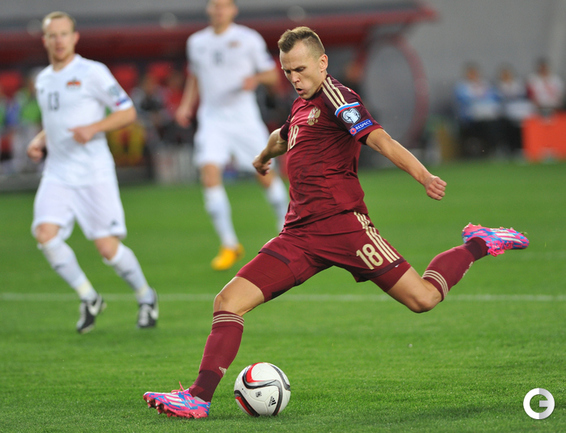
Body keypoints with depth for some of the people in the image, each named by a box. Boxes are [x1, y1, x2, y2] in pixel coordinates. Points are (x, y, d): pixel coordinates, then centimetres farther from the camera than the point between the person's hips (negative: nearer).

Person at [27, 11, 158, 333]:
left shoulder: (92, 73, -6)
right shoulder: (43, 80, 14)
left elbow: (128, 112, -6)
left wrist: (94, 128, -20)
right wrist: (40, 141, 9)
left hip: (93, 173, -5)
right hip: (57, 174, 5)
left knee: (107, 246, -8)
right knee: (45, 233, -17)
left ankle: (146, 297, 19)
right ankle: (90, 299, 0)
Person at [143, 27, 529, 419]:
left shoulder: (335, 96, -5)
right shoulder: (302, 105, 20)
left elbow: (379, 139, -20)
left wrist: (424, 177, -35)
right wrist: (264, 155, 67)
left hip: (342, 222, -7)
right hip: (299, 235, 7)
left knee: (423, 298, -11)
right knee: (229, 302, -8)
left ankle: (479, 245, 15)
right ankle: (200, 398, -12)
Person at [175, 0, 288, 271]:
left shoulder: (248, 39, -1)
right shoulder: (196, 43, 9)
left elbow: (272, 75, 3)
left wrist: (255, 78, -19)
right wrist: (186, 105, 10)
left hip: (244, 118, -2)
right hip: (212, 119, 2)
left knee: (264, 175, 2)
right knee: (209, 173, -17)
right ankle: (229, 244, -11)